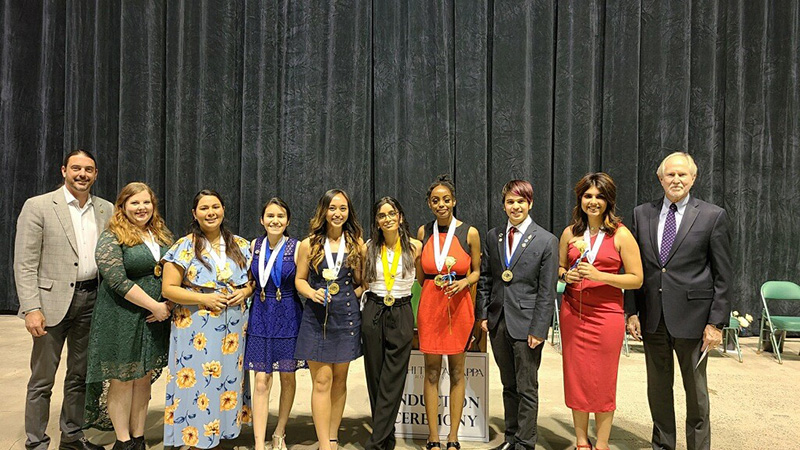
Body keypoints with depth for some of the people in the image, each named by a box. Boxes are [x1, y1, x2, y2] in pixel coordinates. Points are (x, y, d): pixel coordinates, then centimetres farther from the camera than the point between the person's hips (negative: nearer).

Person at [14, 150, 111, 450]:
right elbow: (24, 264, -8)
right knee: (42, 380, 5)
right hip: (52, 301, -4)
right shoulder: (38, 206, -5)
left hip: (91, 300, 4)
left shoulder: (106, 210, 8)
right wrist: (32, 308, -16)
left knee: (80, 376, 15)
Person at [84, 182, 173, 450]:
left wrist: (167, 307, -1)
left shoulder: (163, 236, 10)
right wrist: (155, 306, -18)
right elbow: (118, 281, -18)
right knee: (122, 379, 5)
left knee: (144, 378, 12)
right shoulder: (111, 239, -8)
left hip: (156, 318, 6)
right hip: (122, 320, -5)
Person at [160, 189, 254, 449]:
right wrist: (205, 299, -15)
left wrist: (245, 292, -6)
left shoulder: (240, 245, 7)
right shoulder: (184, 247, -3)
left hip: (234, 327, 4)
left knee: (229, 381, 9)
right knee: (199, 385, -1)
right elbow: (168, 289, -5)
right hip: (196, 328, -3)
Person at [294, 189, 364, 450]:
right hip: (316, 316, -1)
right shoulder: (309, 244, 2)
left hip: (346, 316, 1)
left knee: (339, 379, 10)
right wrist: (313, 293, -12)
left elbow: (362, 282, 8)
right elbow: (300, 279, 6)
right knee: (322, 381, -3)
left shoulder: (356, 243, 4)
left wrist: (350, 298, -7)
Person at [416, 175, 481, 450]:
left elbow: (476, 271, 6)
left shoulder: (469, 233, -2)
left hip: (459, 305, -1)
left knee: (457, 371, 7)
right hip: (429, 305, 2)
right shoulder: (424, 232, 4)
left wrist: (463, 282, -13)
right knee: (432, 372, 6)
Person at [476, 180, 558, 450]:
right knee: (509, 385, 17)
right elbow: (485, 279, 11)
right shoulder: (492, 237, 7)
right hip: (498, 321, 5)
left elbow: (547, 291, -8)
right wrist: (483, 314, 4)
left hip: (526, 323, -4)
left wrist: (538, 329, -12)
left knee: (527, 389, 6)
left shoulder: (546, 241, -6)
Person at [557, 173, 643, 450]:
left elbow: (637, 279, -6)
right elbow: (559, 268, 19)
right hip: (572, 313, 3)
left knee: (603, 381, 5)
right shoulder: (570, 233, 7)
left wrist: (599, 275, -18)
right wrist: (566, 275, -4)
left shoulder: (620, 235, -4)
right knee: (575, 377, 8)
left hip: (607, 314, -3)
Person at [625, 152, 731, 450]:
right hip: (652, 316, 3)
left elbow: (722, 276, -4)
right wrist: (632, 311, 1)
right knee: (658, 386, 16)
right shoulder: (642, 214, 5)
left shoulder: (713, 216, -3)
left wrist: (717, 322, -9)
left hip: (691, 316, -3)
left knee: (696, 389, 11)